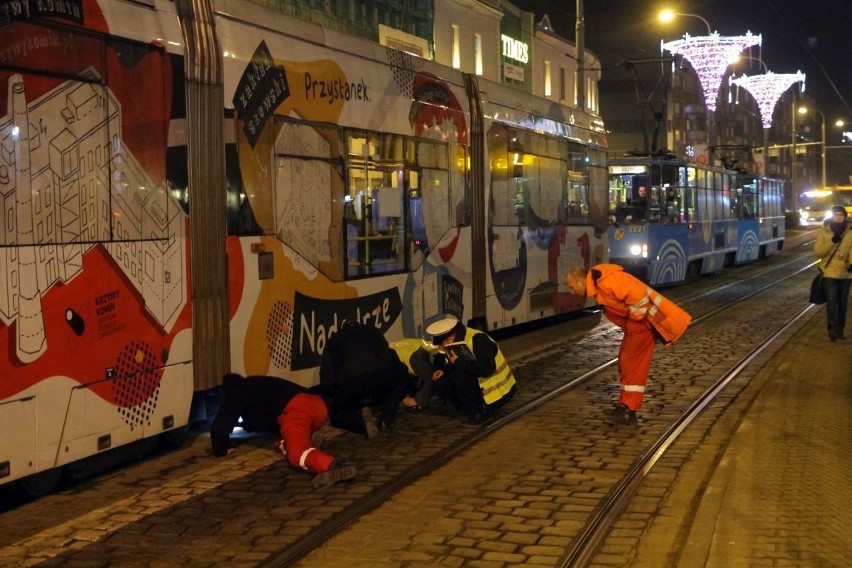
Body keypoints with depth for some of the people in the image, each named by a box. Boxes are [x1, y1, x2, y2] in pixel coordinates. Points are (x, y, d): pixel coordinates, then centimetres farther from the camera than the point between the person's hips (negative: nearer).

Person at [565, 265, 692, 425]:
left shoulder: (606, 283, -25)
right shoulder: (598, 284, 8)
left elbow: (638, 294, -31)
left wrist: (635, 320, -18)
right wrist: (627, 325, 12)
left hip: (643, 321, -10)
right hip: (635, 323, 10)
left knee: (632, 364, -7)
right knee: (625, 362, 16)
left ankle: (628, 411, -3)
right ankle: (625, 404, 24)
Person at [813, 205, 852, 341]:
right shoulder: (823, 231, -1)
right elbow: (817, 252, -6)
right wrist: (832, 241, -19)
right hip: (829, 272, -2)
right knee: (831, 301, -11)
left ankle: (839, 329, 21)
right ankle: (833, 329, -10)